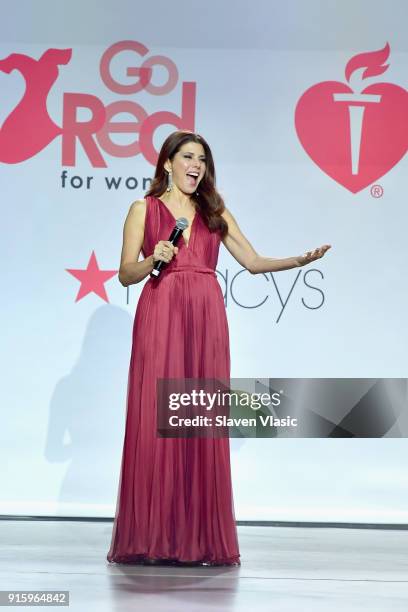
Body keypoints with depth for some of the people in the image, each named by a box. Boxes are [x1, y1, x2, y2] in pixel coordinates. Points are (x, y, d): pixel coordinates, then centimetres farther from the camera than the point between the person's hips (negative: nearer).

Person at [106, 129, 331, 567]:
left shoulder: (215, 212, 18)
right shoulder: (144, 209, 10)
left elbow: (252, 261, 11)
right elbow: (125, 273, 6)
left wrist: (300, 260, -3)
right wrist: (154, 259, -12)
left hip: (206, 318, 3)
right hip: (161, 317, -2)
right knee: (155, 421, -5)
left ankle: (201, 537, 6)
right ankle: (150, 536, 3)